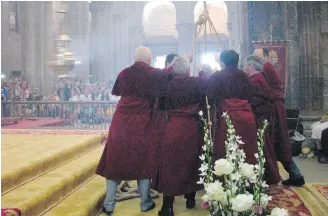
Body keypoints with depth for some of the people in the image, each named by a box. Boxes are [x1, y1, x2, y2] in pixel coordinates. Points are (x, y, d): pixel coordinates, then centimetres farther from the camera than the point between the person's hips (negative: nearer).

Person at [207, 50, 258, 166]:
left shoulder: (216, 77, 2)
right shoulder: (244, 76, 13)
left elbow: (210, 99, 0)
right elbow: (249, 96, 15)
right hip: (246, 118, 4)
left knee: (226, 154, 2)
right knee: (247, 153, 8)